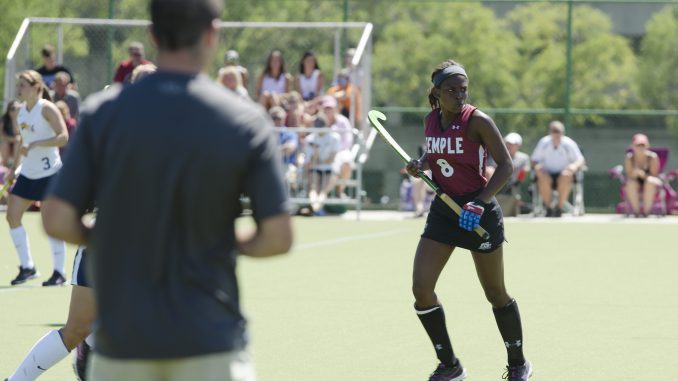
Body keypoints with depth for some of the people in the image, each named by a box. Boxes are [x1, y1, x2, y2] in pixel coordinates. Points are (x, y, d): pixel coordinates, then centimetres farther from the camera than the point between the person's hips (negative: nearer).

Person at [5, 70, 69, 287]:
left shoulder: (47, 109, -13)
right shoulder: (22, 111, 9)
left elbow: (63, 137, -21)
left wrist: (35, 144, -27)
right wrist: (13, 168, 17)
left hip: (48, 173, -8)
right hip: (28, 173, 8)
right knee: (12, 215, 0)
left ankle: (59, 272, 2)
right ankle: (27, 267, 8)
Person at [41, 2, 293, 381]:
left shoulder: (103, 112, -4)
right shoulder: (247, 121, -6)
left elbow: (58, 220, -6)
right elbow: (278, 237, -7)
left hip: (122, 338, 2)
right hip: (212, 342, -1)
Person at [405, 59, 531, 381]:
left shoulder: (478, 121, -15)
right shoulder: (431, 121, 2)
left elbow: (505, 166, -15)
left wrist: (481, 201, -27)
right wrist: (420, 165, -2)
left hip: (479, 214, -5)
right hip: (443, 210, 5)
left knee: (495, 294, 6)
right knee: (421, 289, -5)